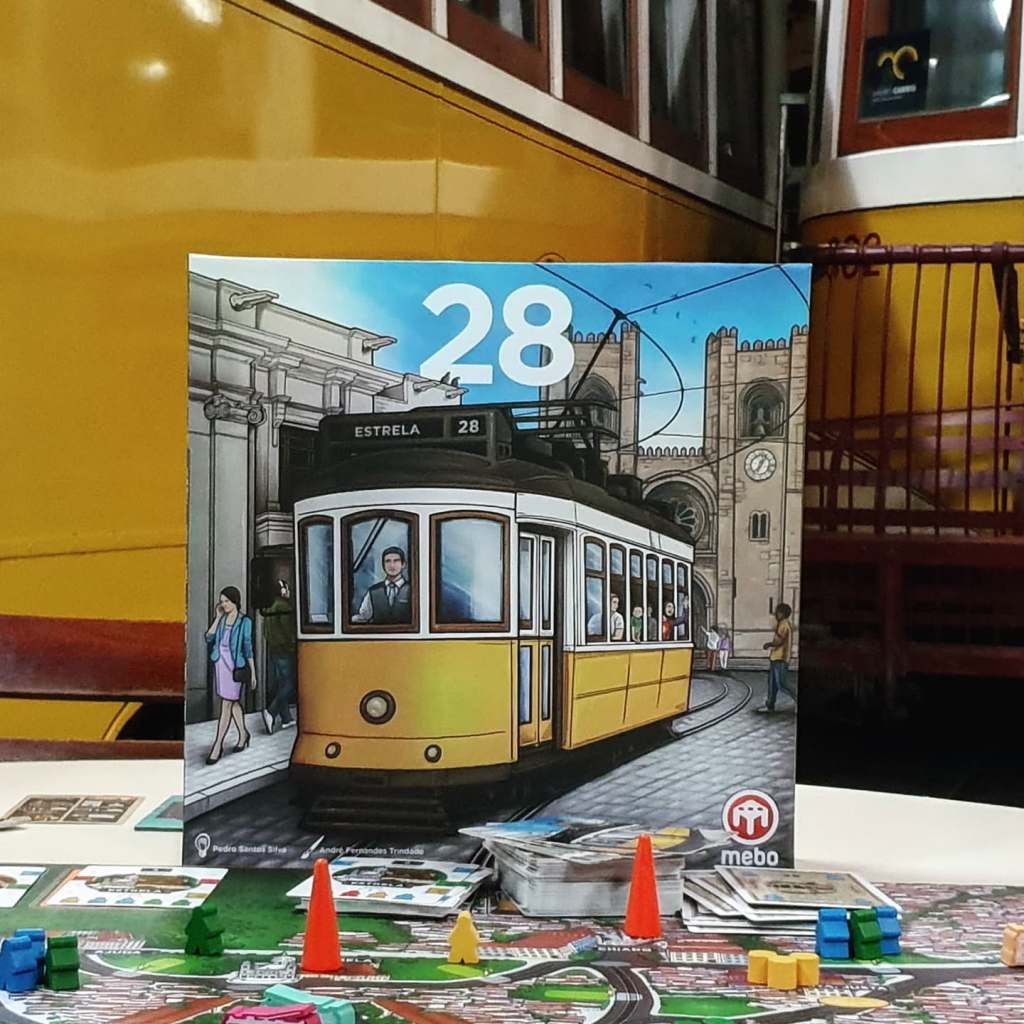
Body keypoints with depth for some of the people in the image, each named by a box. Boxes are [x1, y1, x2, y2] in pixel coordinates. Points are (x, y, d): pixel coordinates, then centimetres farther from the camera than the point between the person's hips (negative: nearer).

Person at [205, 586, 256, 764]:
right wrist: (218, 617, -5)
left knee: (226, 705, -6)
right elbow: (209, 638, -2)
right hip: (220, 663, 6)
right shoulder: (222, 619, 6)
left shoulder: (244, 621, -8)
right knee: (233, 702, 17)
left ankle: (218, 747, -5)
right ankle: (243, 734, 34)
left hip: (235, 666, -6)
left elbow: (248, 648, -5)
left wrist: (253, 673, -3)